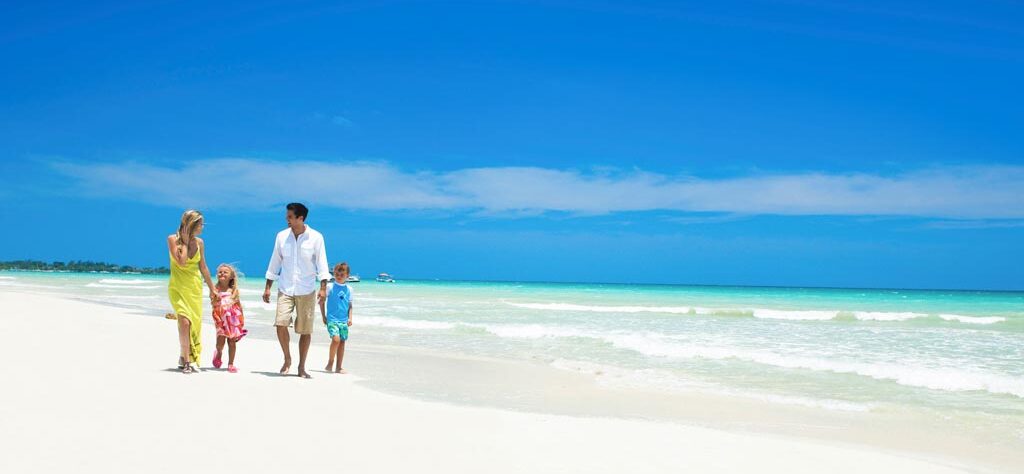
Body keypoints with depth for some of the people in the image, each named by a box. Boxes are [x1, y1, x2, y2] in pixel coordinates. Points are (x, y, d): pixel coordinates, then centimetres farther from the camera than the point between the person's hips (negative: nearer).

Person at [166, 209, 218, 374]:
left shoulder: (199, 242, 5)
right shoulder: (172, 239, -7)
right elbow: (181, 262, -19)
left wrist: (212, 289, 17)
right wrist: (185, 241, -11)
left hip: (195, 288, 4)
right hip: (178, 286, -4)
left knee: (195, 323, 2)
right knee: (185, 321, -19)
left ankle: (187, 358, 18)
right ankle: (186, 359, -8)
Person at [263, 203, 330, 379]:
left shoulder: (315, 237, -4)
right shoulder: (282, 236, 4)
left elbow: (321, 263, -5)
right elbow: (275, 262, 10)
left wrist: (323, 287, -15)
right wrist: (267, 288, 10)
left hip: (306, 291, -2)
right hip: (285, 289, 2)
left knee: (305, 330, 1)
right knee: (281, 323, -15)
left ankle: (301, 367, 14)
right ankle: (287, 359, 7)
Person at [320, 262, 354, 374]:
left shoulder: (348, 289, 8)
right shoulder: (330, 287, -2)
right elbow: (321, 301, 3)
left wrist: (350, 318, 2)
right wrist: (324, 316, 1)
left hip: (344, 321, 4)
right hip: (332, 319, -4)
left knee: (342, 342, 5)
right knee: (336, 339, -20)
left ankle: (338, 367, 13)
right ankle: (330, 363, -2)